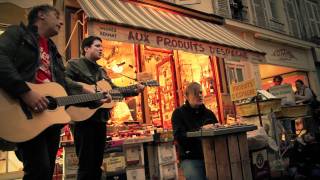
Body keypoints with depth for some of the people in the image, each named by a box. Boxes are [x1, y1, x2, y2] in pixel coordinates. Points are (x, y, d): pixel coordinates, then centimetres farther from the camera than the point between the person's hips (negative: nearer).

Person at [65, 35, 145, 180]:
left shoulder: (101, 71, 20)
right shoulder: (74, 64, -1)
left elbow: (114, 90, 17)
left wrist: (134, 90, 6)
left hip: (100, 119, 7)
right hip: (83, 118, -7)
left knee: (97, 164, 14)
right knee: (86, 164, -2)